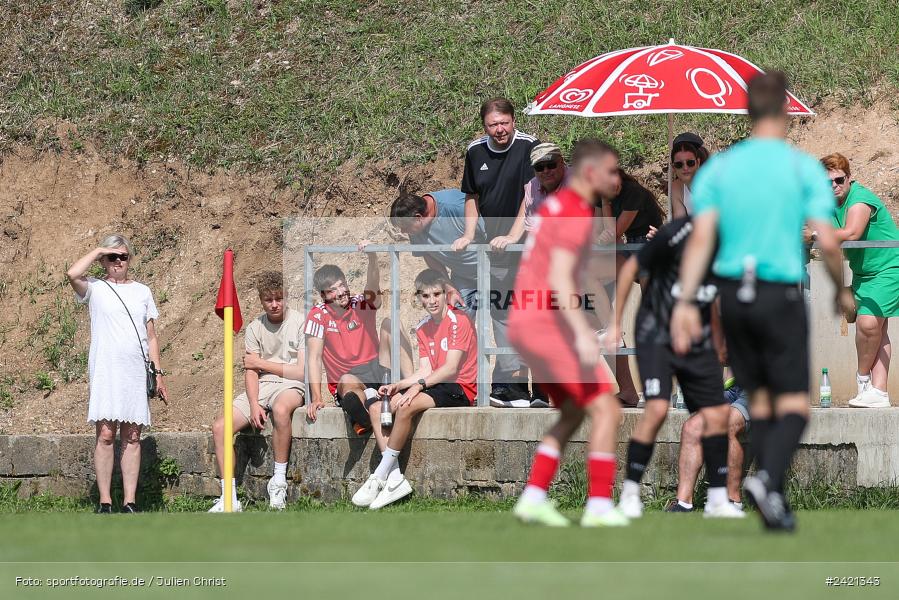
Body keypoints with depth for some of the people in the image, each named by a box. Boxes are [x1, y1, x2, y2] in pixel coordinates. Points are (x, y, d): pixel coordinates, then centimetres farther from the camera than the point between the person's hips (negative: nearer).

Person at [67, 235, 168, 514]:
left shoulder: (142, 292, 17)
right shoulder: (95, 288, 6)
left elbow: (151, 337, 17)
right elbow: (72, 274, -17)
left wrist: (158, 373, 10)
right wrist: (98, 251, -3)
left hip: (136, 372, 3)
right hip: (105, 371, -3)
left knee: (132, 437, 1)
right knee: (106, 434, -9)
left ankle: (130, 502, 1)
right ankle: (105, 502, -8)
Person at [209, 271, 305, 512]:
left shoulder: (300, 323, -4)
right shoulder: (255, 328, 10)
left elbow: (302, 372, -9)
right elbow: (250, 372, 2)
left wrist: (262, 363, -2)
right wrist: (254, 405, -16)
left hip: (290, 386, -5)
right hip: (260, 387, 5)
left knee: (281, 408, -41)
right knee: (219, 427, -15)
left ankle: (279, 481, -28)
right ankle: (229, 498, -12)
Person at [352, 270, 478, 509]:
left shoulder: (458, 321, -10)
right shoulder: (423, 329, 15)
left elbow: (451, 368, -17)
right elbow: (426, 370, 9)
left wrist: (419, 386, -25)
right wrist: (397, 386, -6)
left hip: (459, 390, -8)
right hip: (436, 385, 8)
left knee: (406, 406, -31)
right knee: (376, 408, -9)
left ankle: (379, 478, -23)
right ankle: (395, 479, -21)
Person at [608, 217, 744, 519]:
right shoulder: (675, 234, -20)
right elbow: (631, 268, -7)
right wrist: (616, 323, -3)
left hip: (698, 341, 5)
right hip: (657, 333, -5)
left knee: (717, 414, 0)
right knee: (657, 409, -20)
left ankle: (717, 499, 12)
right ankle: (629, 493, -6)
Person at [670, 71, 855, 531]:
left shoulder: (718, 167, 5)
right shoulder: (803, 167, -4)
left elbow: (701, 238, -3)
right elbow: (826, 241, -8)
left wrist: (685, 302, -5)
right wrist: (842, 291, 7)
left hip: (732, 294, 4)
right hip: (781, 294, -4)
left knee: (760, 401, 14)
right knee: (794, 406, -2)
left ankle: (775, 504, 14)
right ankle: (768, 479, -27)